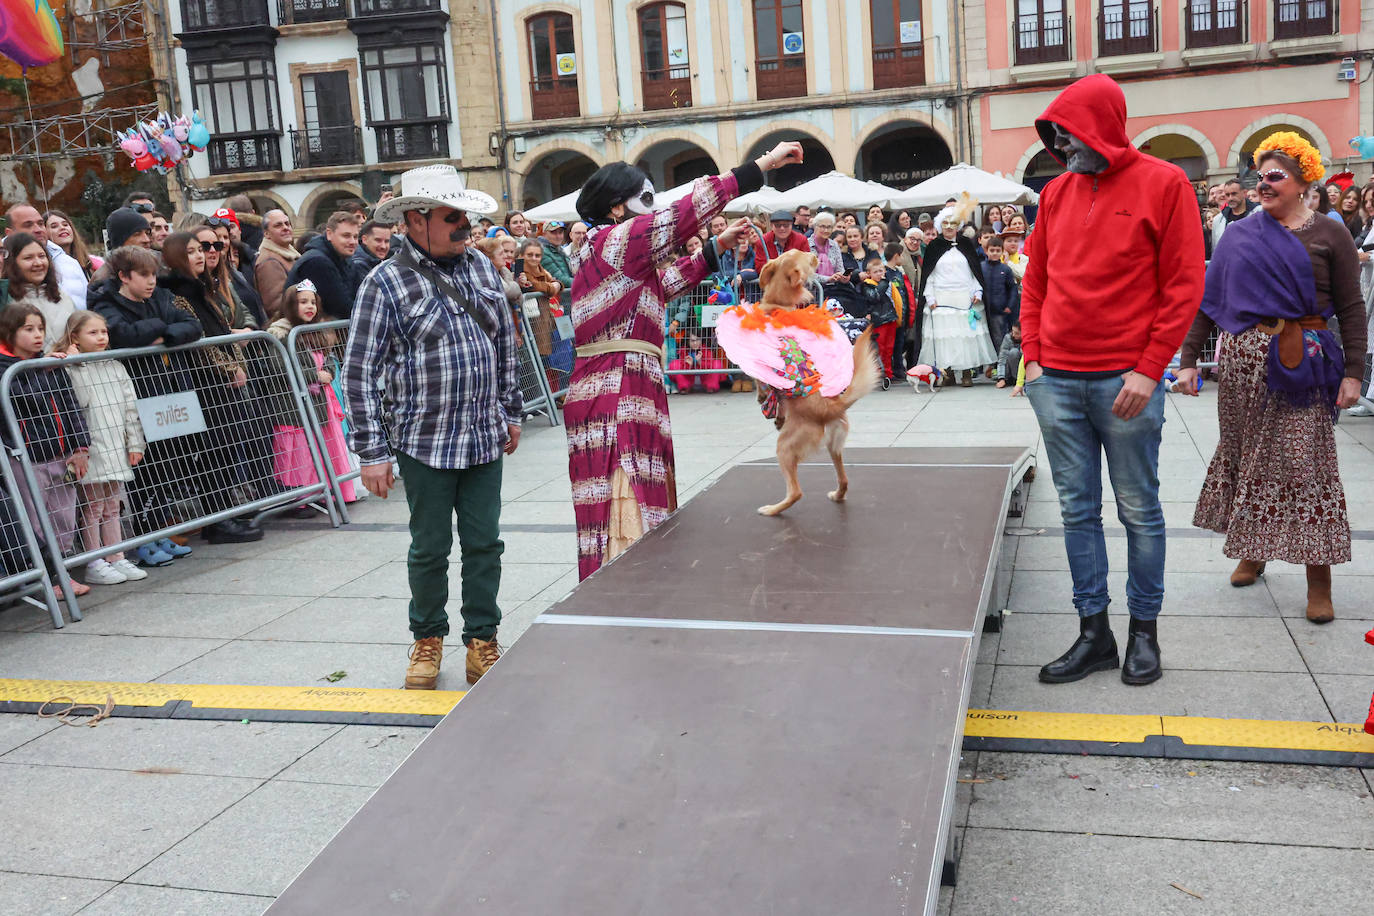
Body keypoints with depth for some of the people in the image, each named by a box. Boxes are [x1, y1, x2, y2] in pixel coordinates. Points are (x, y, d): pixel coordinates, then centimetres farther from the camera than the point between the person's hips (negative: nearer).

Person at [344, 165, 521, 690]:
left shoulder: (480, 266, 6)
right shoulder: (385, 283, -9)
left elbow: (506, 344, 16)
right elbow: (360, 373, -9)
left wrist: (511, 411, 17)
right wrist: (372, 452, -11)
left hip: (484, 438, 4)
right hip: (424, 443, -3)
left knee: (484, 543, 8)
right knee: (430, 548, 8)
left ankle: (482, 641, 23)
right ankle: (428, 639, 29)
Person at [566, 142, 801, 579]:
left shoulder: (600, 250, 20)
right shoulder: (617, 238, -10)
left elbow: (663, 284, 27)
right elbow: (687, 211, -14)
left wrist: (718, 247, 27)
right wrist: (764, 164, -11)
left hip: (630, 394, 10)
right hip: (617, 396, -10)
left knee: (643, 506, 13)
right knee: (625, 515, -9)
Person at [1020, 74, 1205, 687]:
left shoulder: (1163, 184, -2)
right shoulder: (1056, 193, 12)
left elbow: (1184, 285, -5)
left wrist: (1148, 369, -11)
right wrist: (1033, 356, 6)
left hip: (1126, 382, -4)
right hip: (1057, 382, 4)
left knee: (1138, 509, 5)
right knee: (1078, 510, 7)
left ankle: (1144, 630, 19)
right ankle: (1094, 631, 16)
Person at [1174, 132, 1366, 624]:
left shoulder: (1328, 235, 2)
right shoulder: (1238, 236, 9)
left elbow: (1351, 308, 0)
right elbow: (1209, 300, 8)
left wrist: (1353, 372, -8)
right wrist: (1188, 359, 1)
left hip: (1301, 365, -3)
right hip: (1241, 361, 3)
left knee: (1304, 462, -4)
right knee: (1243, 454, 10)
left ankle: (1318, 580, 3)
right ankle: (1252, 551, 27)